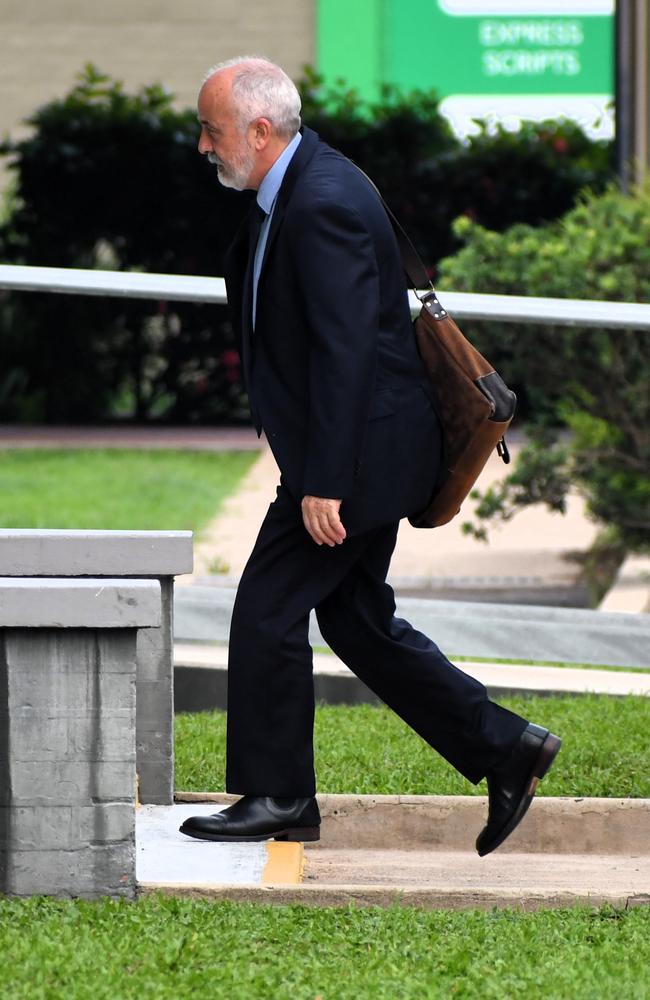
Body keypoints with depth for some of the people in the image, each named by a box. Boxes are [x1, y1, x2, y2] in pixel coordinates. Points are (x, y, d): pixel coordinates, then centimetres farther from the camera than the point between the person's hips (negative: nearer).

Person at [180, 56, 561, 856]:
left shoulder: (324, 206, -22)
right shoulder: (300, 185, 11)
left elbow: (343, 350, -25)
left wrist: (322, 484, -26)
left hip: (358, 451, -10)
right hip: (365, 451, 10)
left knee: (268, 610, -3)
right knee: (358, 620, 14)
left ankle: (278, 796, 8)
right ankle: (503, 748, 17)